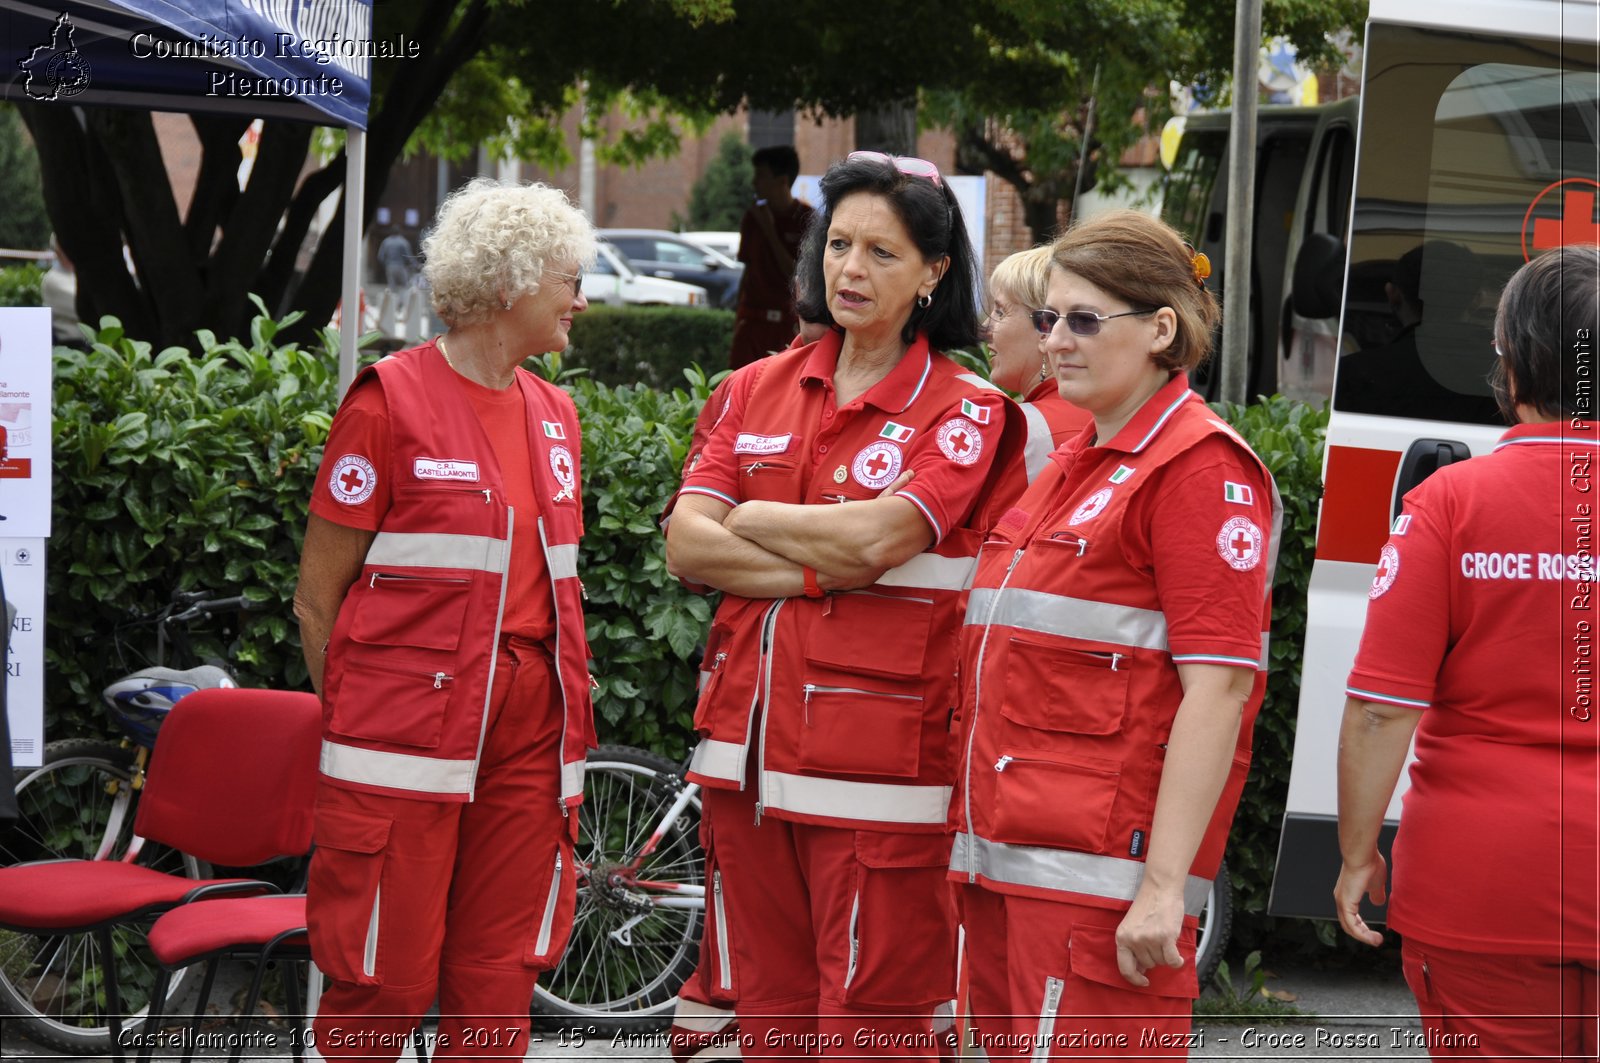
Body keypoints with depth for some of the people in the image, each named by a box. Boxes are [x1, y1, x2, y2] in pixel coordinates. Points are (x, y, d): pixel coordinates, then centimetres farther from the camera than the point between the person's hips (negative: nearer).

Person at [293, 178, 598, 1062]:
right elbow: (318, 595, -2)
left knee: (498, 985, 7)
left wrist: (566, 727, 13)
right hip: (409, 722, -6)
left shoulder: (552, 414, 15)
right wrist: (352, 718, -1)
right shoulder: (391, 400, -4)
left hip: (526, 726, 6)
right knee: (382, 986, -4)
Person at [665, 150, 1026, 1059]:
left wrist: (752, 520, -1)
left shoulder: (966, 413, -2)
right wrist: (828, 567, -10)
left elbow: (877, 536, -18)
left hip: (877, 769, -5)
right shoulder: (763, 389, 14)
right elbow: (687, 546, 3)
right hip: (749, 751, 5)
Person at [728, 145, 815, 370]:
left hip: (789, 323, -4)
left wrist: (769, 231, -13)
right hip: (753, 318, 4)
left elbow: (796, 275, -11)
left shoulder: (806, 219, -5)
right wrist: (738, 316, 12)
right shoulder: (754, 216, 8)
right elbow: (749, 269, 14)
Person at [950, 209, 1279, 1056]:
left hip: (1100, 868, -9)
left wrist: (1164, 885, -21)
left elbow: (1218, 688, -16)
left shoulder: (1199, 470, -9)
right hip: (1005, 854, 9)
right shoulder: (1072, 463, 19)